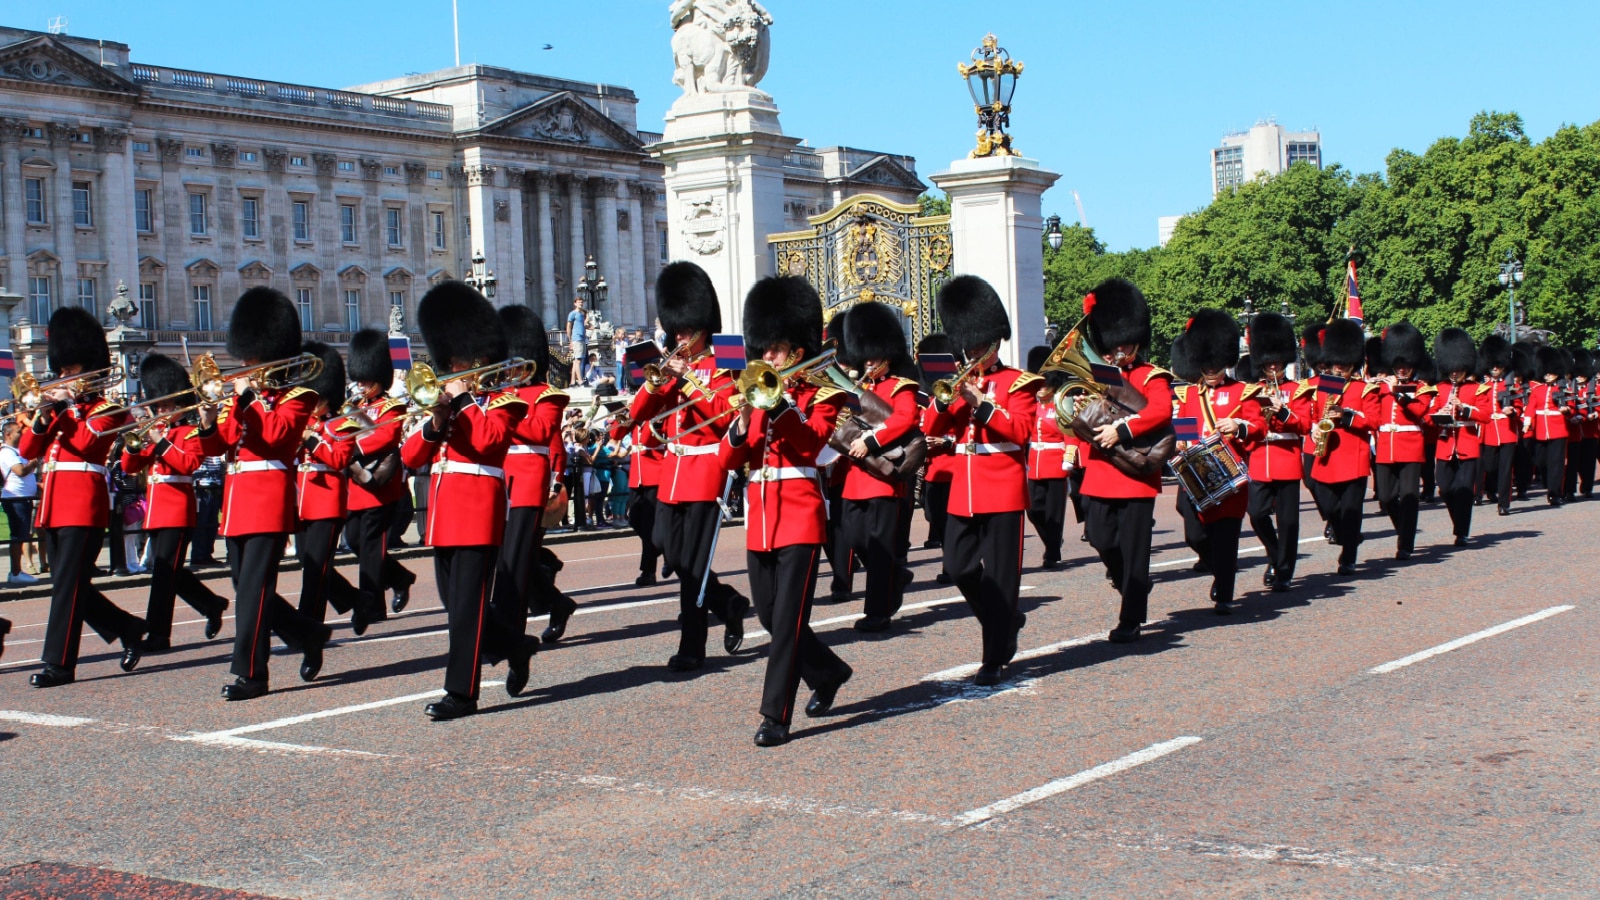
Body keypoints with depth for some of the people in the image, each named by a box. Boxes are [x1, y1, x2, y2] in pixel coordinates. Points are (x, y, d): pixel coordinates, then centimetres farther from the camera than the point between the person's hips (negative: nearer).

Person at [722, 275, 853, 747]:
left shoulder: (820, 394, 0)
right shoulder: (758, 397, 14)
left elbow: (810, 442, -19)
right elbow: (729, 459, 7)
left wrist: (779, 399, -21)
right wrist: (744, 421, -10)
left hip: (799, 517, -6)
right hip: (759, 518, 7)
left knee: (788, 618, -9)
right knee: (769, 615, 12)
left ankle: (776, 716, -7)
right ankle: (829, 673, 34)